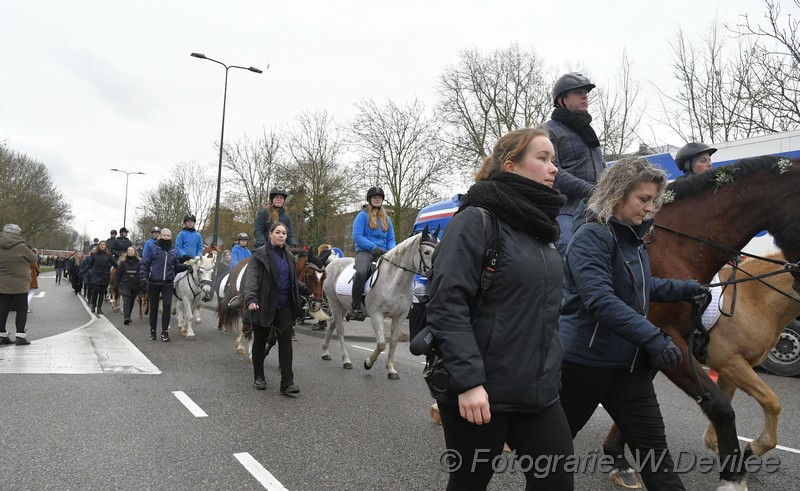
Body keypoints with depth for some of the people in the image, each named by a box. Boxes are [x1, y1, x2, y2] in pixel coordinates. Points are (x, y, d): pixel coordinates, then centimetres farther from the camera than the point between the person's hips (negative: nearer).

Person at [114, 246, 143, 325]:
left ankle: (128, 316, 24)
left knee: (131, 302, 10)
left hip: (135, 286, 2)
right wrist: (116, 285, 2)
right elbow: (118, 274, 5)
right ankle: (126, 317, -24)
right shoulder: (123, 262, 4)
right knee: (126, 300, -14)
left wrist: (142, 285, -1)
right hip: (125, 285, -1)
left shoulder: (139, 263, 4)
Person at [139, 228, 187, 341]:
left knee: (167, 305, -10)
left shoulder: (174, 251, 11)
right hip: (153, 282, -1)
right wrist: (143, 276, -14)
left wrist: (185, 266, 0)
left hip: (167, 283, 1)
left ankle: (165, 331, -2)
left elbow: (177, 266, 18)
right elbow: (144, 263, 0)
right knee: (153, 307, 8)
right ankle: (152, 331, 21)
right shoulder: (153, 248, 1)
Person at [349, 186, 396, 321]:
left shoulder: (386, 219, 21)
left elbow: (391, 239, 19)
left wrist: (392, 251, -3)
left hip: (382, 253, 5)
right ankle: (355, 306, -25)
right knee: (361, 272, -36)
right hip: (364, 251, -5)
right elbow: (357, 237, -6)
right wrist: (374, 247, -15)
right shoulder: (363, 215, 4)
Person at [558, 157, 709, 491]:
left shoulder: (633, 237, 11)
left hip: (628, 362, 8)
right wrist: (653, 338, -31)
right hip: (585, 360, -8)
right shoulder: (591, 236, -17)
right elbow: (600, 300, -28)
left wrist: (682, 289, 11)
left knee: (653, 445, 7)